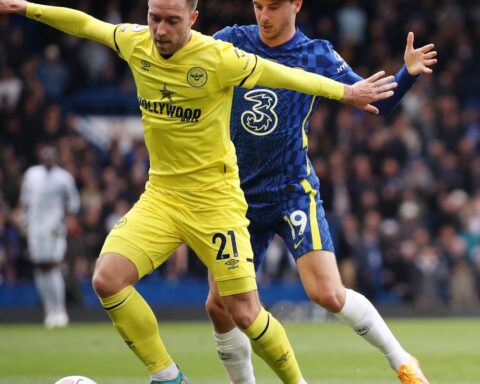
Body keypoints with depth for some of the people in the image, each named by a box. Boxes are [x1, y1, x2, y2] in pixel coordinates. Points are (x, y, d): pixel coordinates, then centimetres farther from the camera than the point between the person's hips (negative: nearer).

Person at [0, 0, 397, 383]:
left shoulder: (218, 58, -17)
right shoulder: (136, 43, -3)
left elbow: (286, 76, -6)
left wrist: (347, 92, 1)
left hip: (214, 198, -5)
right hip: (160, 194, 5)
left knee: (245, 313, -7)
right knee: (107, 280, -15)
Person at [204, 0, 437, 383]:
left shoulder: (316, 56, -2)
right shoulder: (232, 42, 1)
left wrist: (408, 73, -19)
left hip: (293, 191, -3)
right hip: (237, 194, 3)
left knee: (328, 294, -15)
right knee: (219, 305, -2)